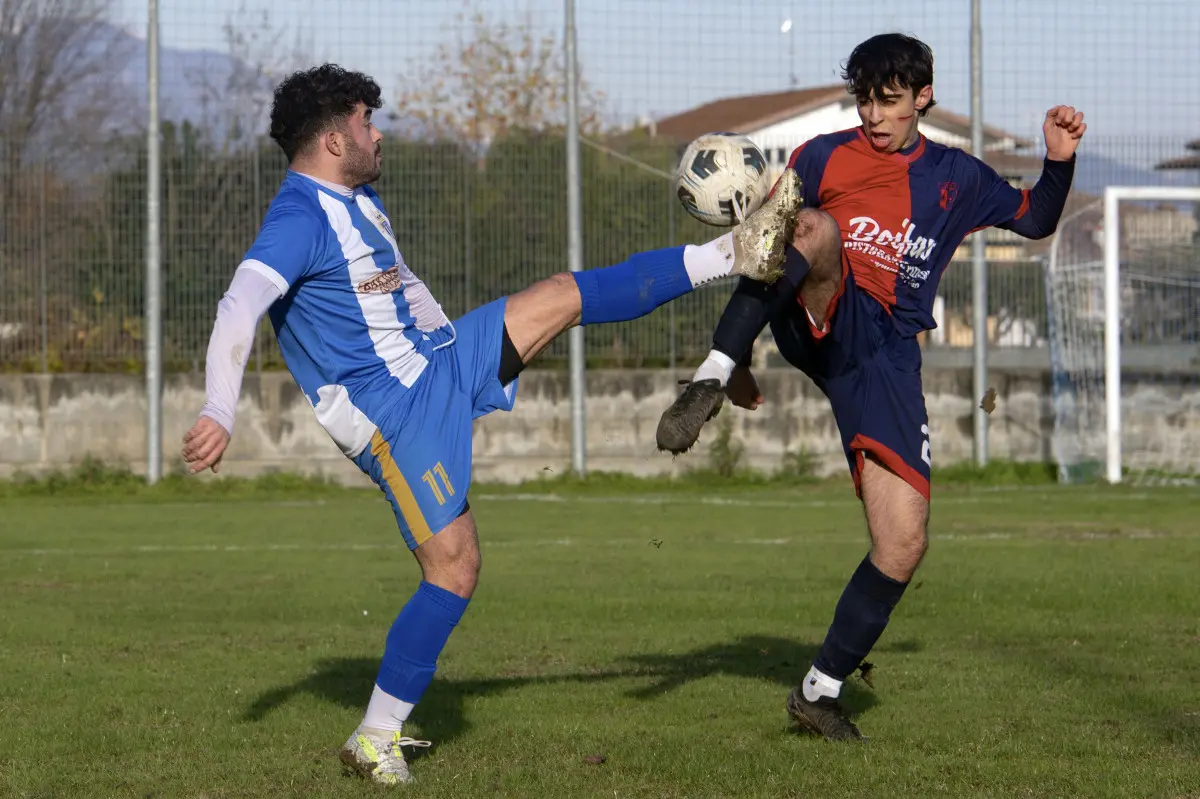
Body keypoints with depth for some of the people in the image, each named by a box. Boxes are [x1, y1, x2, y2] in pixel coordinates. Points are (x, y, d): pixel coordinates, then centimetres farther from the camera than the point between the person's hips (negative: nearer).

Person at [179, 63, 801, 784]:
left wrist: (448, 337, 37)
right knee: (454, 567, -13)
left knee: (563, 297, 10)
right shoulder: (298, 221, -21)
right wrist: (219, 413, -46)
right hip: (391, 412, -9)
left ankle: (735, 255, 21)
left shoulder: (360, 200, 12)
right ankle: (377, 739, -6)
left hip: (438, 362, 9)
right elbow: (240, 307, -35)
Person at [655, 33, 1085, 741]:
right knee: (819, 227, -38)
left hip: (887, 356, 3)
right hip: (819, 324, -3)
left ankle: (821, 689, 8)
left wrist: (1060, 162, 9)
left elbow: (1037, 221, 30)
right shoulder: (822, 159, 9)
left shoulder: (957, 178, 17)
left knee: (905, 543, -8)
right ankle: (709, 384, -45)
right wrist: (737, 359, 9)